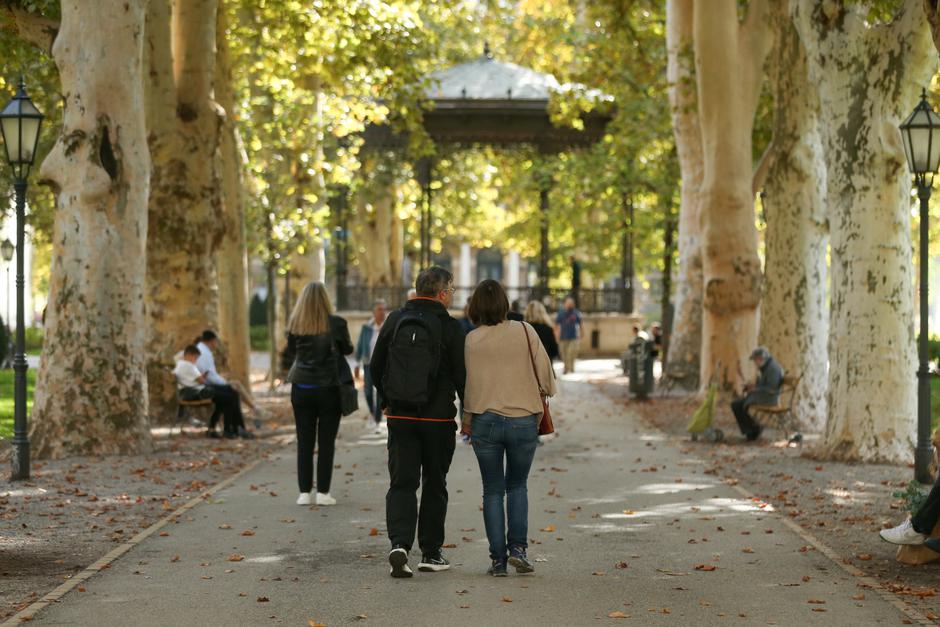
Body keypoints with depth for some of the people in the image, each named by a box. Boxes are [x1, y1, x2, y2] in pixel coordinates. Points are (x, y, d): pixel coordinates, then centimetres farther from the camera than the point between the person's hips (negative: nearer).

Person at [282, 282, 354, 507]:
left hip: (302, 389, 2)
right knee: (326, 442, 5)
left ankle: (304, 492, 6)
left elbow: (289, 355, 5)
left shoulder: (295, 326, -3)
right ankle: (323, 492, 4)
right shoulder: (336, 324, -9)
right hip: (328, 389, -2)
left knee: (304, 442, 7)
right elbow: (348, 349, 7)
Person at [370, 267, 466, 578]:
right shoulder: (449, 327, -8)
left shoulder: (395, 320, 4)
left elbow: (376, 368, 9)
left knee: (401, 483, 3)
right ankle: (431, 553, 15)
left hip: (400, 416, 3)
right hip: (438, 418, -2)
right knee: (434, 485, 10)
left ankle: (399, 543, -18)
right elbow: (461, 376, -8)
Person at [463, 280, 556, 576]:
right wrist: (544, 393, 19)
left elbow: (471, 385, -2)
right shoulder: (524, 331, -3)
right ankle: (518, 547, 1)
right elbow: (544, 371, -1)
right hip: (524, 420, 1)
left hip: (486, 421, 0)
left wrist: (467, 421, 9)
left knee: (493, 491, 10)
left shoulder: (473, 339, -4)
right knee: (517, 485, 18)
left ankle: (497, 559, 7)